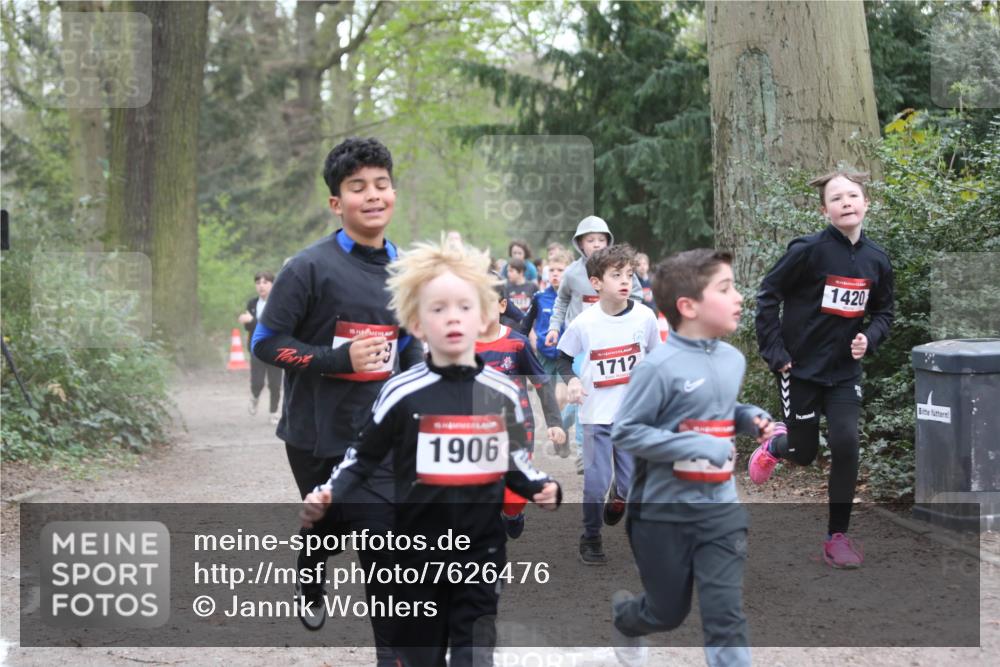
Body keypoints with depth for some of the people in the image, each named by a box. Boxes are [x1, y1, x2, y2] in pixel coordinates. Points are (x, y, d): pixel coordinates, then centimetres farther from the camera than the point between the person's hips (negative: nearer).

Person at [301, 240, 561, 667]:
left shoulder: (503, 393, 0)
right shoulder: (402, 393, -9)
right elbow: (363, 458, 0)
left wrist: (541, 488, -5)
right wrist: (327, 496, -15)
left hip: (481, 551, 1)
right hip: (418, 551, -1)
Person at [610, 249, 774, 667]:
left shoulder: (733, 359, 3)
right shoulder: (659, 367, -19)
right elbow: (625, 432, -19)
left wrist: (750, 418, -2)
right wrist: (697, 447, -26)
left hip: (720, 506, 5)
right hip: (663, 510, -4)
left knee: (726, 616, -4)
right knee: (668, 613, 15)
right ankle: (622, 617, 50)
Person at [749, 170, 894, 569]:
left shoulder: (877, 261, 0)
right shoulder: (809, 250, -15)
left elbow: (883, 312, 13)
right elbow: (768, 296, -9)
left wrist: (869, 338, -8)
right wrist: (773, 350, -12)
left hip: (844, 371, 3)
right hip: (801, 368, -3)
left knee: (846, 445, -11)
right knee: (805, 455, 6)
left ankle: (838, 536, 3)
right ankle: (778, 443, 45)